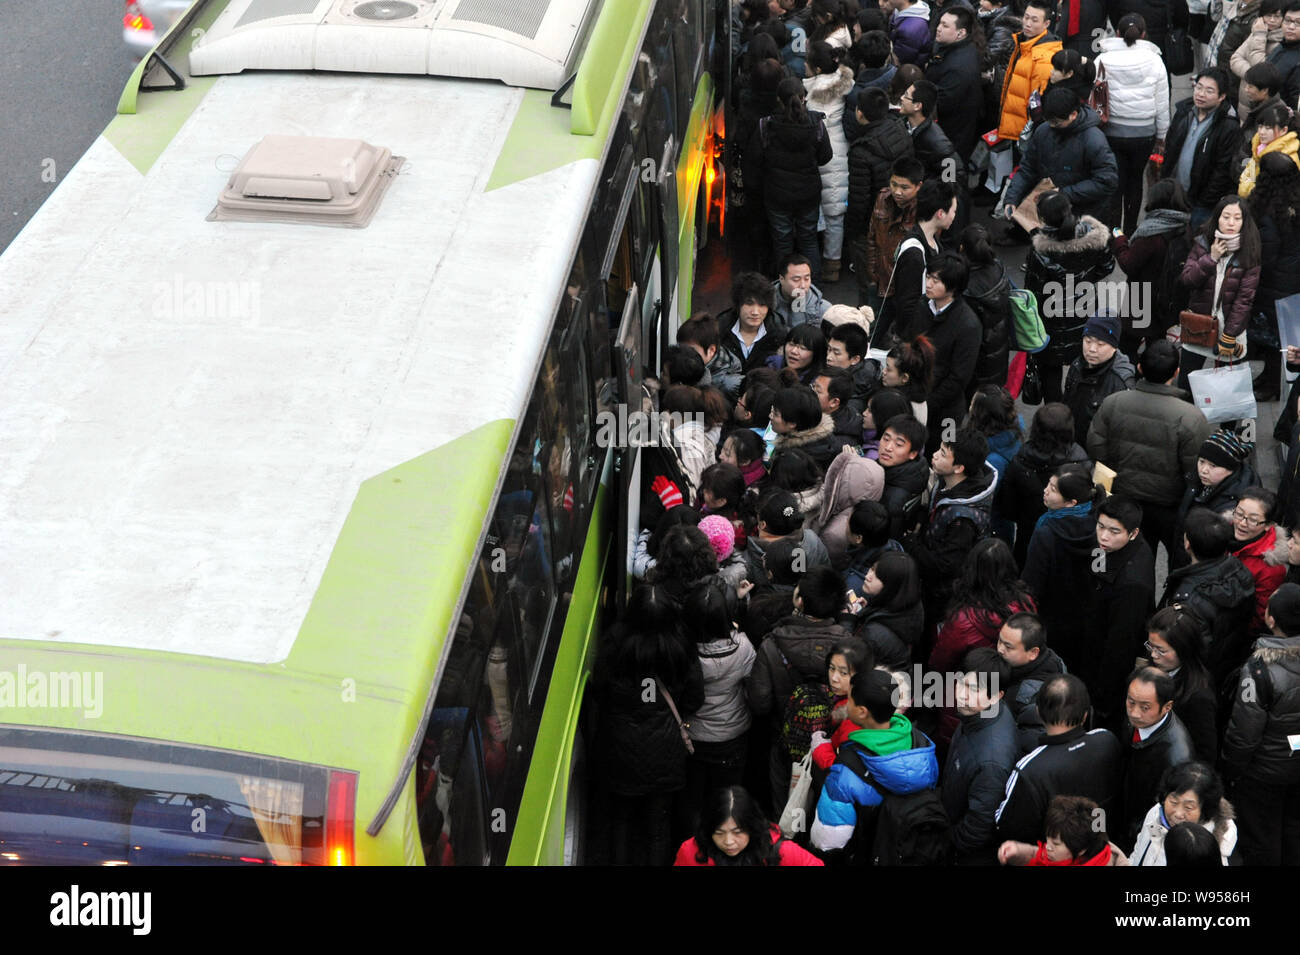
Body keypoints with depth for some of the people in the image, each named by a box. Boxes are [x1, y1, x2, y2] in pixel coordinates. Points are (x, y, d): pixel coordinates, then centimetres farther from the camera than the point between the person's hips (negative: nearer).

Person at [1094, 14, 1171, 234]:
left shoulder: (1104, 60, -9)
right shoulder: (1154, 60, -6)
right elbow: (1162, 102, 0)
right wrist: (1161, 133, 12)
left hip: (1111, 131, -1)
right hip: (1144, 132, 1)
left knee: (1115, 182, 8)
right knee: (1135, 178, 19)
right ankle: (1130, 228, 27)